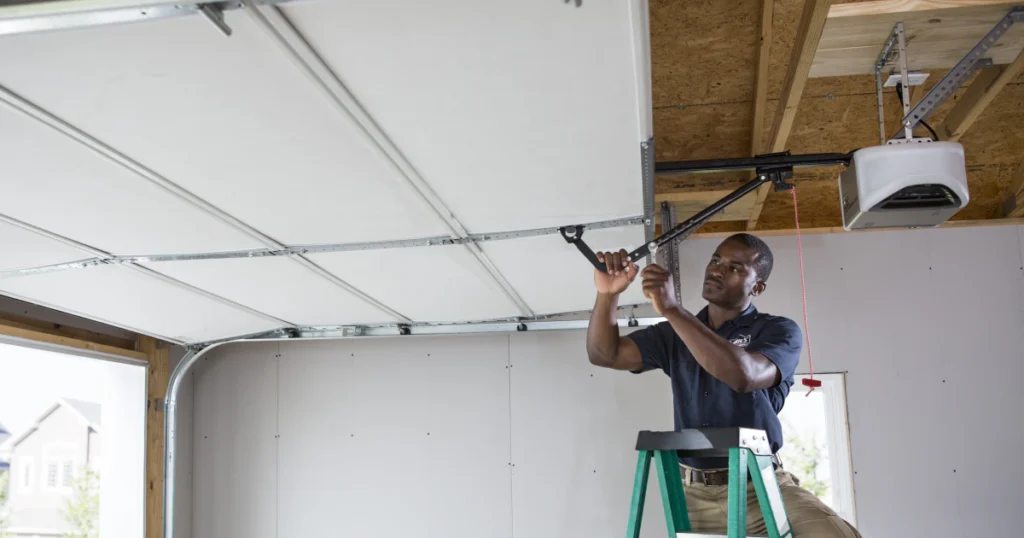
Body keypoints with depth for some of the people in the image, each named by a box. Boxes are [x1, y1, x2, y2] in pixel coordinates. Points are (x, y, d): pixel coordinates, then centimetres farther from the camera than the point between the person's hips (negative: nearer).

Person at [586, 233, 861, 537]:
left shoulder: (779, 331, -1)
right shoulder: (675, 334, 12)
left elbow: (743, 376, -23)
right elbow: (605, 354, 3)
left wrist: (672, 310, -26)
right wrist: (608, 294, -16)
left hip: (761, 487, -3)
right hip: (695, 496, 4)